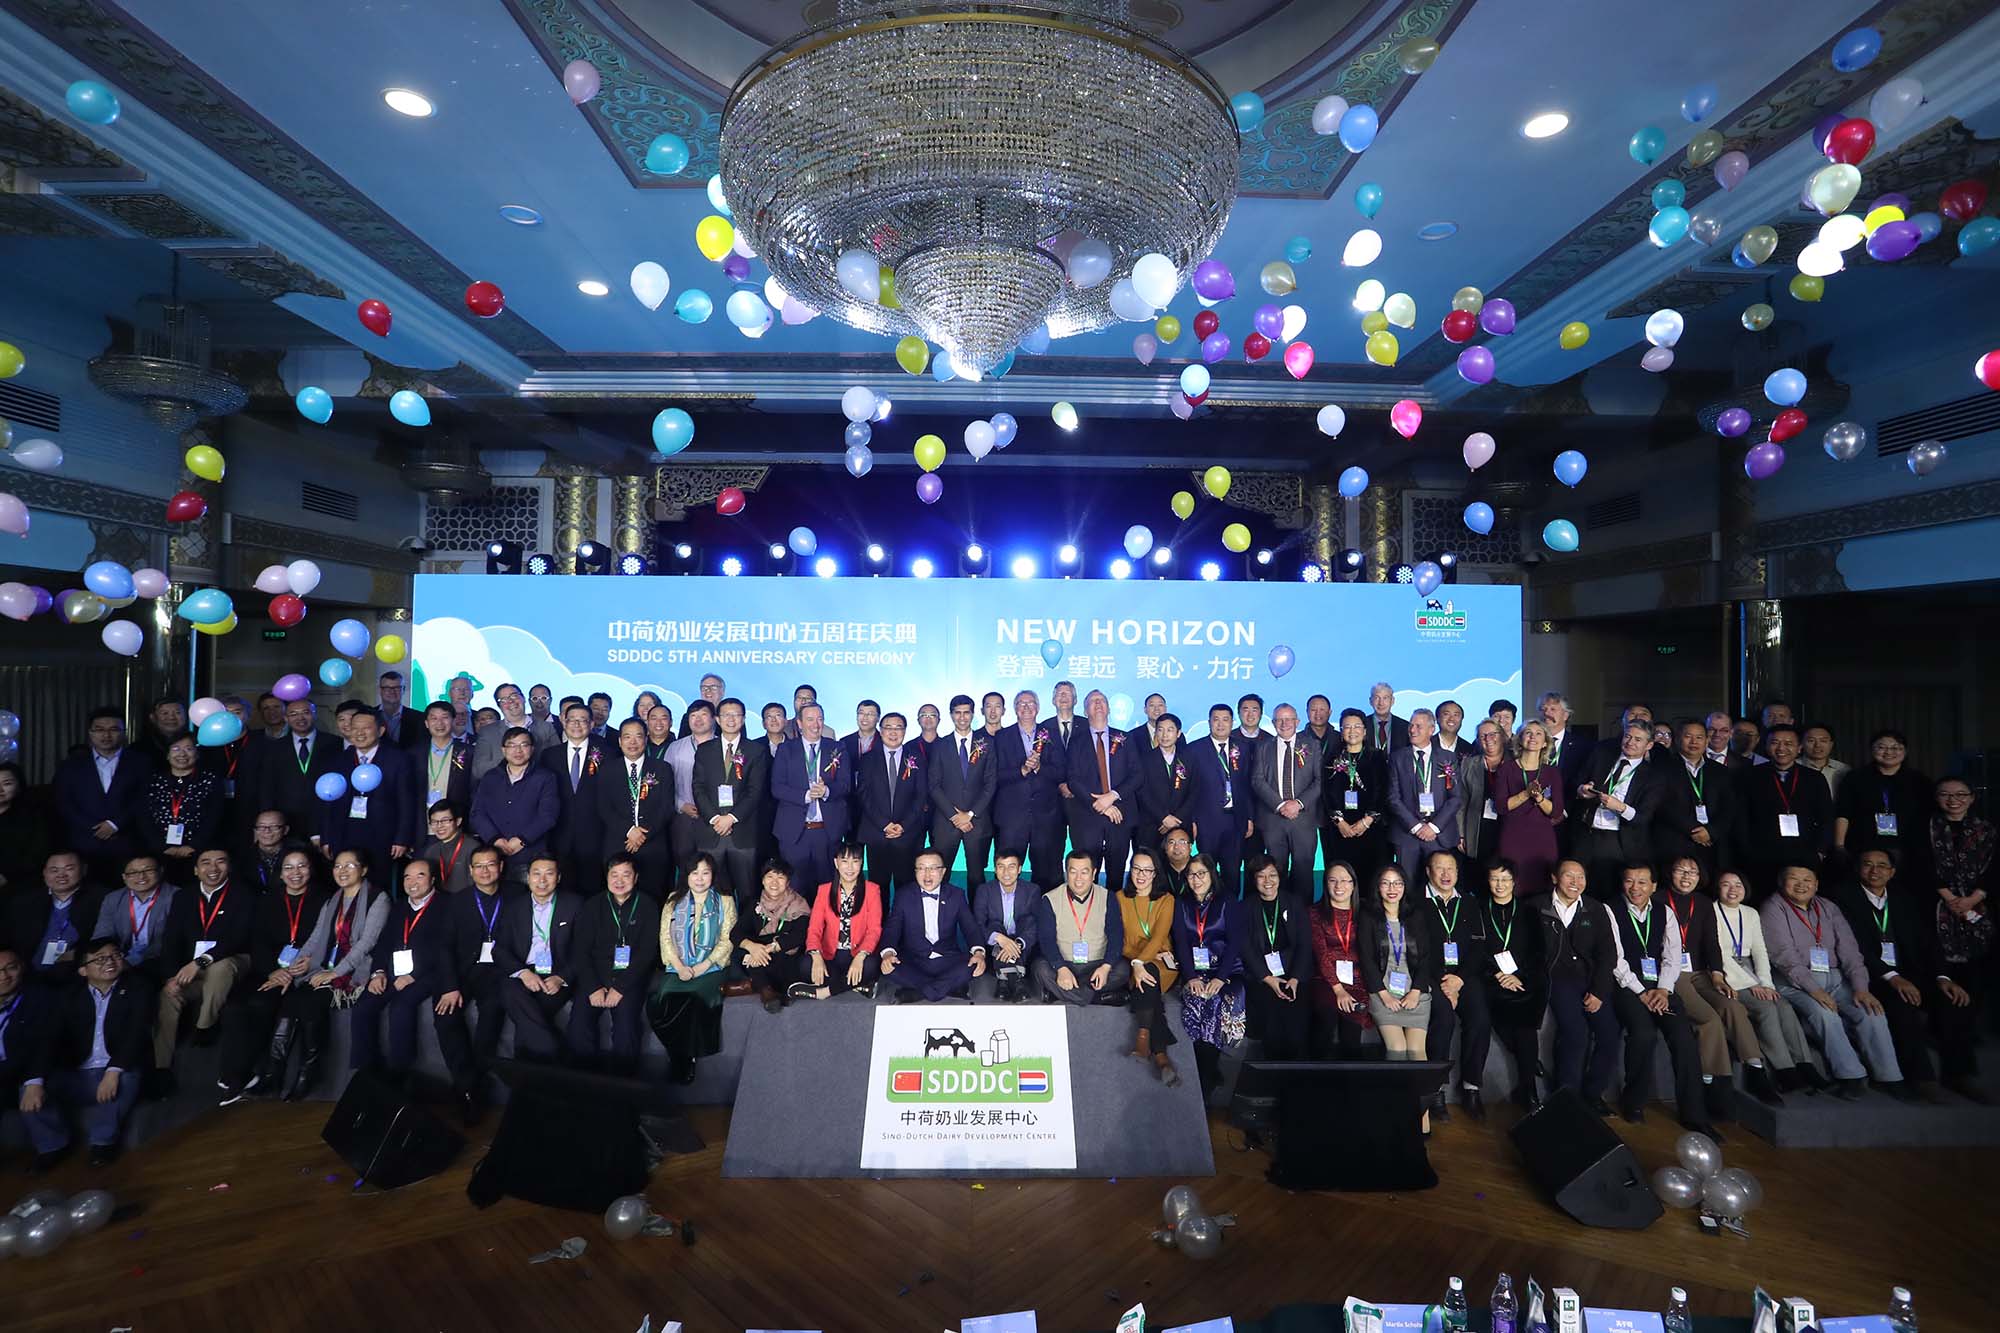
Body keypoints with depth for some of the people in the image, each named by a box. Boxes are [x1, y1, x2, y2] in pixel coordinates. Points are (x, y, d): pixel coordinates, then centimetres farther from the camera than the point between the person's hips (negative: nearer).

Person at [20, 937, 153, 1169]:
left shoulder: (138, 991, 1)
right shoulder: (68, 996, 9)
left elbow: (136, 1034, -12)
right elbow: (48, 1039, -2)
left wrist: (114, 1071, -28)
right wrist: (34, 1082, -19)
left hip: (119, 1074, -3)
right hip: (76, 1077, 4)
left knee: (125, 1080, -34)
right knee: (29, 1090, -19)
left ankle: (103, 1141, -11)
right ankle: (52, 1145, 3)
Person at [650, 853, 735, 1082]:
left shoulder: (725, 902, 10)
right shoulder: (674, 900, 16)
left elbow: (727, 941, 1)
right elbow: (665, 936, 6)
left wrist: (703, 966, -12)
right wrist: (679, 967, -9)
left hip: (710, 968, -2)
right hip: (676, 968, 2)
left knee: (698, 1001, -31)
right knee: (659, 1003, -25)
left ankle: (689, 1057, -12)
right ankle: (678, 1055, -8)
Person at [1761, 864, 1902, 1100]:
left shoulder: (1829, 910, 15)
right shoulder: (1774, 909, -1)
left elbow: (1849, 950, 6)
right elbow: (1785, 956, -12)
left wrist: (1861, 988, -9)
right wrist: (1813, 990, -21)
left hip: (1835, 978, 5)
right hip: (1795, 983, -5)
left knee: (1872, 1011, -20)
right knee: (1824, 1013, -31)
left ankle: (1890, 1078, -15)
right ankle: (1852, 1077, -24)